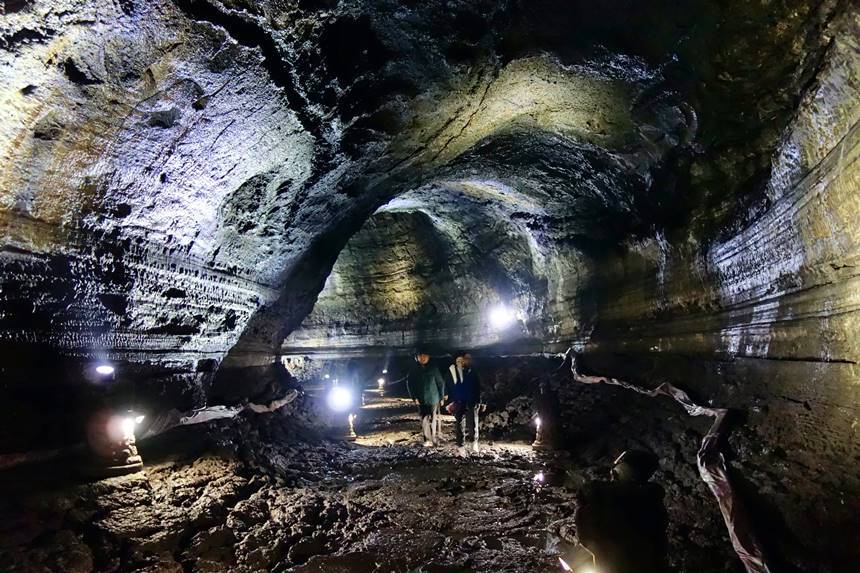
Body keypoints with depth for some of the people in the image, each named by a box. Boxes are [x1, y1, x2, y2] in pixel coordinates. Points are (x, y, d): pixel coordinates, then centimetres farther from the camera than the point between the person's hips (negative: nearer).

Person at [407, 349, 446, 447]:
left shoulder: (433, 368, -2)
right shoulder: (414, 370, 1)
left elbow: (441, 383, 3)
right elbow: (409, 384, 4)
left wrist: (442, 397, 2)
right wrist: (414, 397, -5)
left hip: (434, 399, -1)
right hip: (421, 400, 1)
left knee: (433, 419, 2)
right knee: (424, 420, -1)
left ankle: (433, 439, 14)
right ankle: (427, 440, 6)